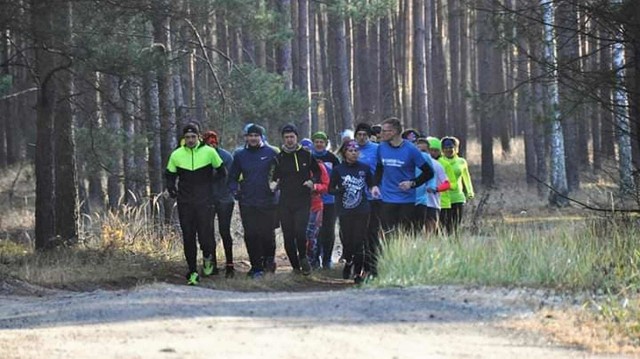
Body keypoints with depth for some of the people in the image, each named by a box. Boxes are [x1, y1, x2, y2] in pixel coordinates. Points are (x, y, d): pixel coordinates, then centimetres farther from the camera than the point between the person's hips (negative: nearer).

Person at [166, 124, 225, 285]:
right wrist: (172, 189, -1)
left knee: (205, 234, -10)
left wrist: (209, 181, 2)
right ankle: (193, 272, 10)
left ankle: (208, 256, 22)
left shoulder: (209, 152, 0)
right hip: (185, 203, 2)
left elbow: (221, 172, 11)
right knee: (188, 238, 2)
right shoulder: (176, 155, 4)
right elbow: (170, 175, 15)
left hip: (204, 201, -2)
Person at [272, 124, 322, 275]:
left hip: (303, 201, -2)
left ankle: (303, 257, 9)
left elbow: (317, 172, 15)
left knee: (300, 232, -17)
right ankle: (295, 266, 14)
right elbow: (274, 176, 13)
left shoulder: (306, 155, 5)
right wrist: (273, 183, -10)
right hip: (284, 202, 2)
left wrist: (312, 181, -5)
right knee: (288, 236, 1)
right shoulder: (279, 157, 7)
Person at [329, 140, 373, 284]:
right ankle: (348, 262, 35)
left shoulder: (364, 168, 5)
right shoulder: (338, 170, 3)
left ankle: (358, 272, 2)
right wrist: (339, 190, -13)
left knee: (359, 241, -4)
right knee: (347, 240, 5)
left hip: (362, 211, 0)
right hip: (345, 211, 0)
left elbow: (371, 185, 15)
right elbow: (330, 189, 5)